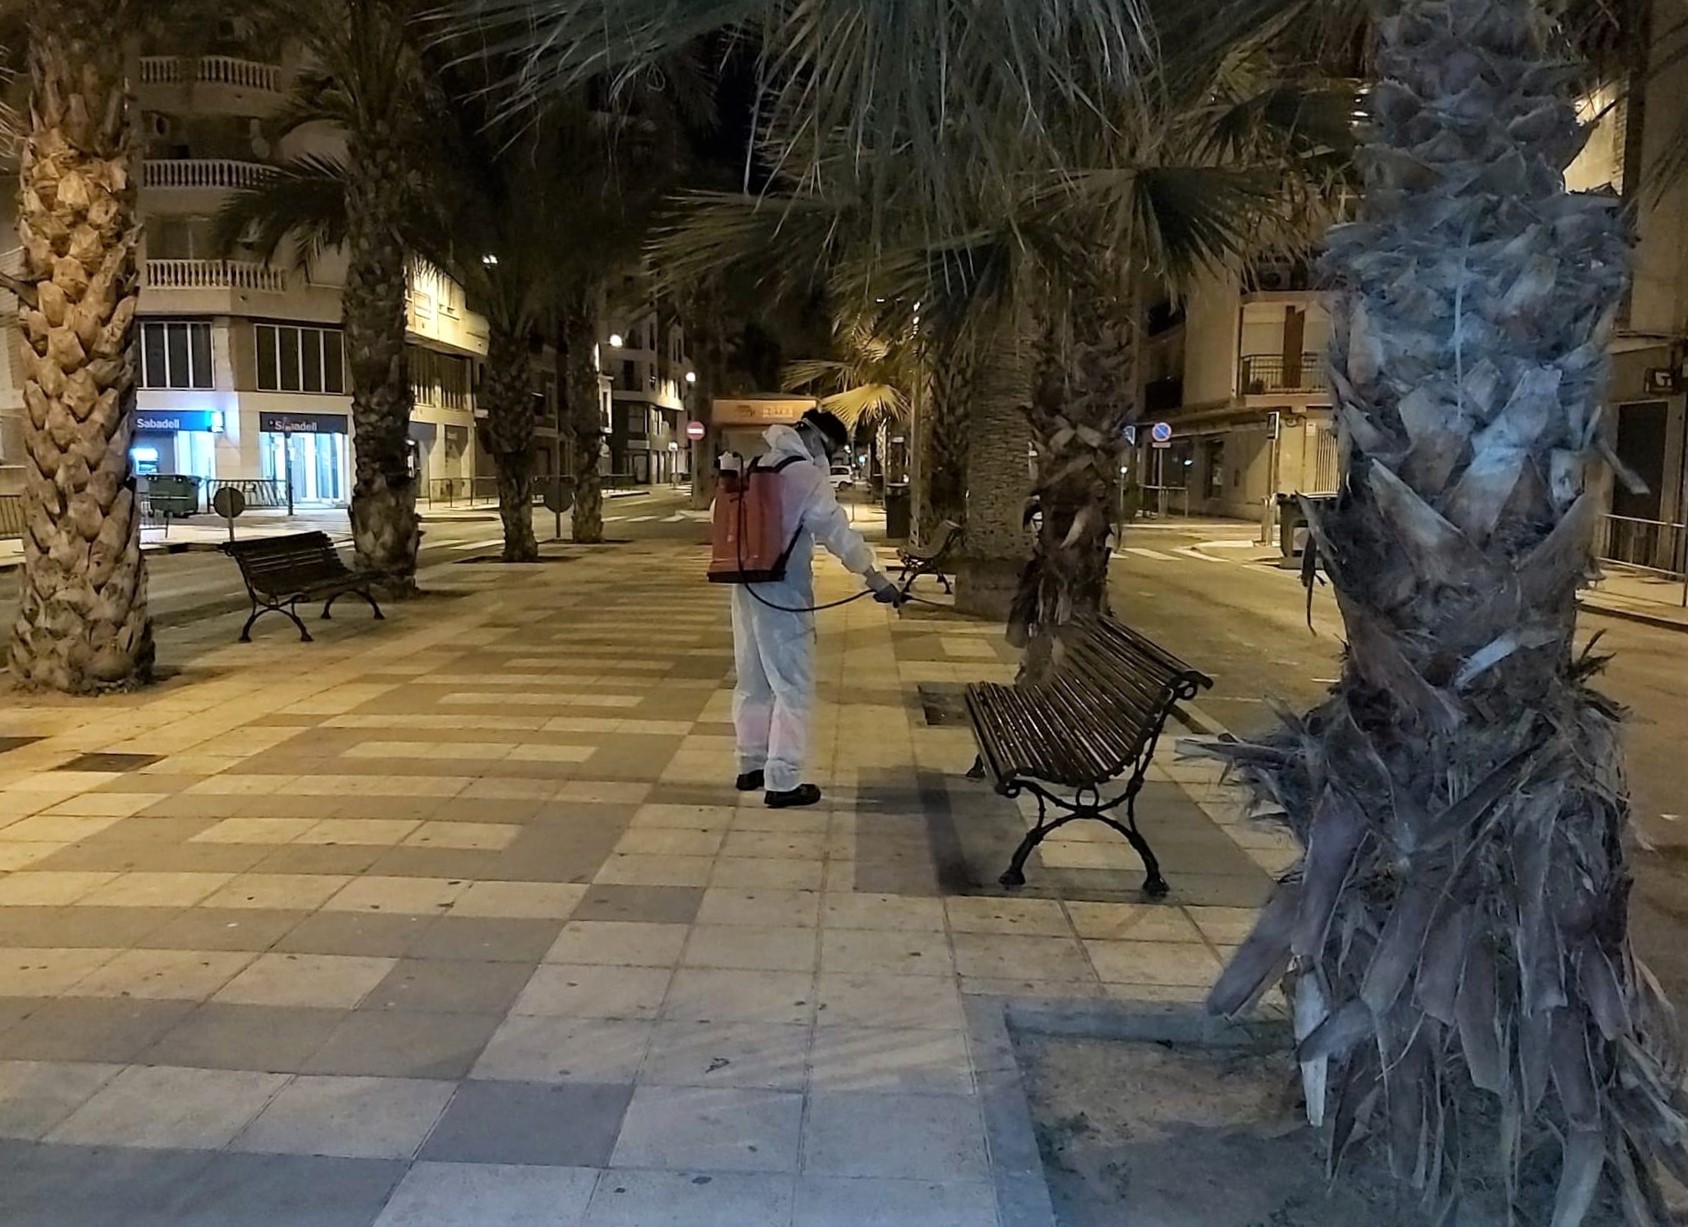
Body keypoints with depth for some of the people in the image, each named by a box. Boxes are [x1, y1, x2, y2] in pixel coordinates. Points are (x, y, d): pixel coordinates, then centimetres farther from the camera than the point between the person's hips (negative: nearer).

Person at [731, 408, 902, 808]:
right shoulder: (806, 474, -11)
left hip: (748, 586, 9)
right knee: (793, 688, -3)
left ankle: (752, 766, 25)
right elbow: (835, 529, -16)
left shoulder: (760, 466, 13)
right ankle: (782, 782, -2)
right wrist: (874, 576, -14)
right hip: (782, 592, -8)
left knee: (754, 682, 16)